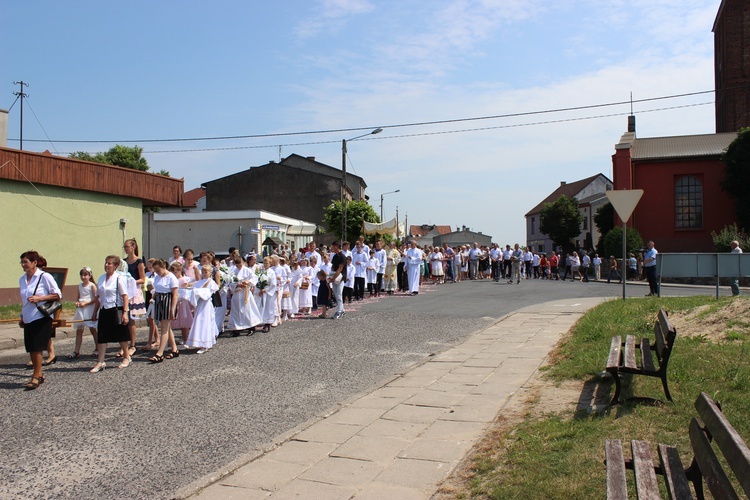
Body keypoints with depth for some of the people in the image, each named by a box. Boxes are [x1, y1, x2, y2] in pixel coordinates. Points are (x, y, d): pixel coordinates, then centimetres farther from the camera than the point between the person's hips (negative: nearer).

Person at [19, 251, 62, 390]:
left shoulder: (44, 276, -9)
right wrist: (21, 317, 19)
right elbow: (23, 300, 19)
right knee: (30, 349, 8)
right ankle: (39, 374, 21)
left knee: (36, 348, -6)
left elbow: (57, 294, -8)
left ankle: (36, 377, 2)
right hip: (28, 319, 6)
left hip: (41, 317, -6)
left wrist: (39, 298, -17)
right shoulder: (22, 279, 10)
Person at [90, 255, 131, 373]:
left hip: (117, 309, -6)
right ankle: (100, 362, 8)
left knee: (121, 336, 8)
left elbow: (125, 296, -12)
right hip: (104, 310, 6)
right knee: (102, 336, 3)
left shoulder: (119, 278, -9)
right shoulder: (101, 278, 10)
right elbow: (98, 297, 16)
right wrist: (95, 312, 16)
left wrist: (125, 312, -17)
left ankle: (126, 358, 25)